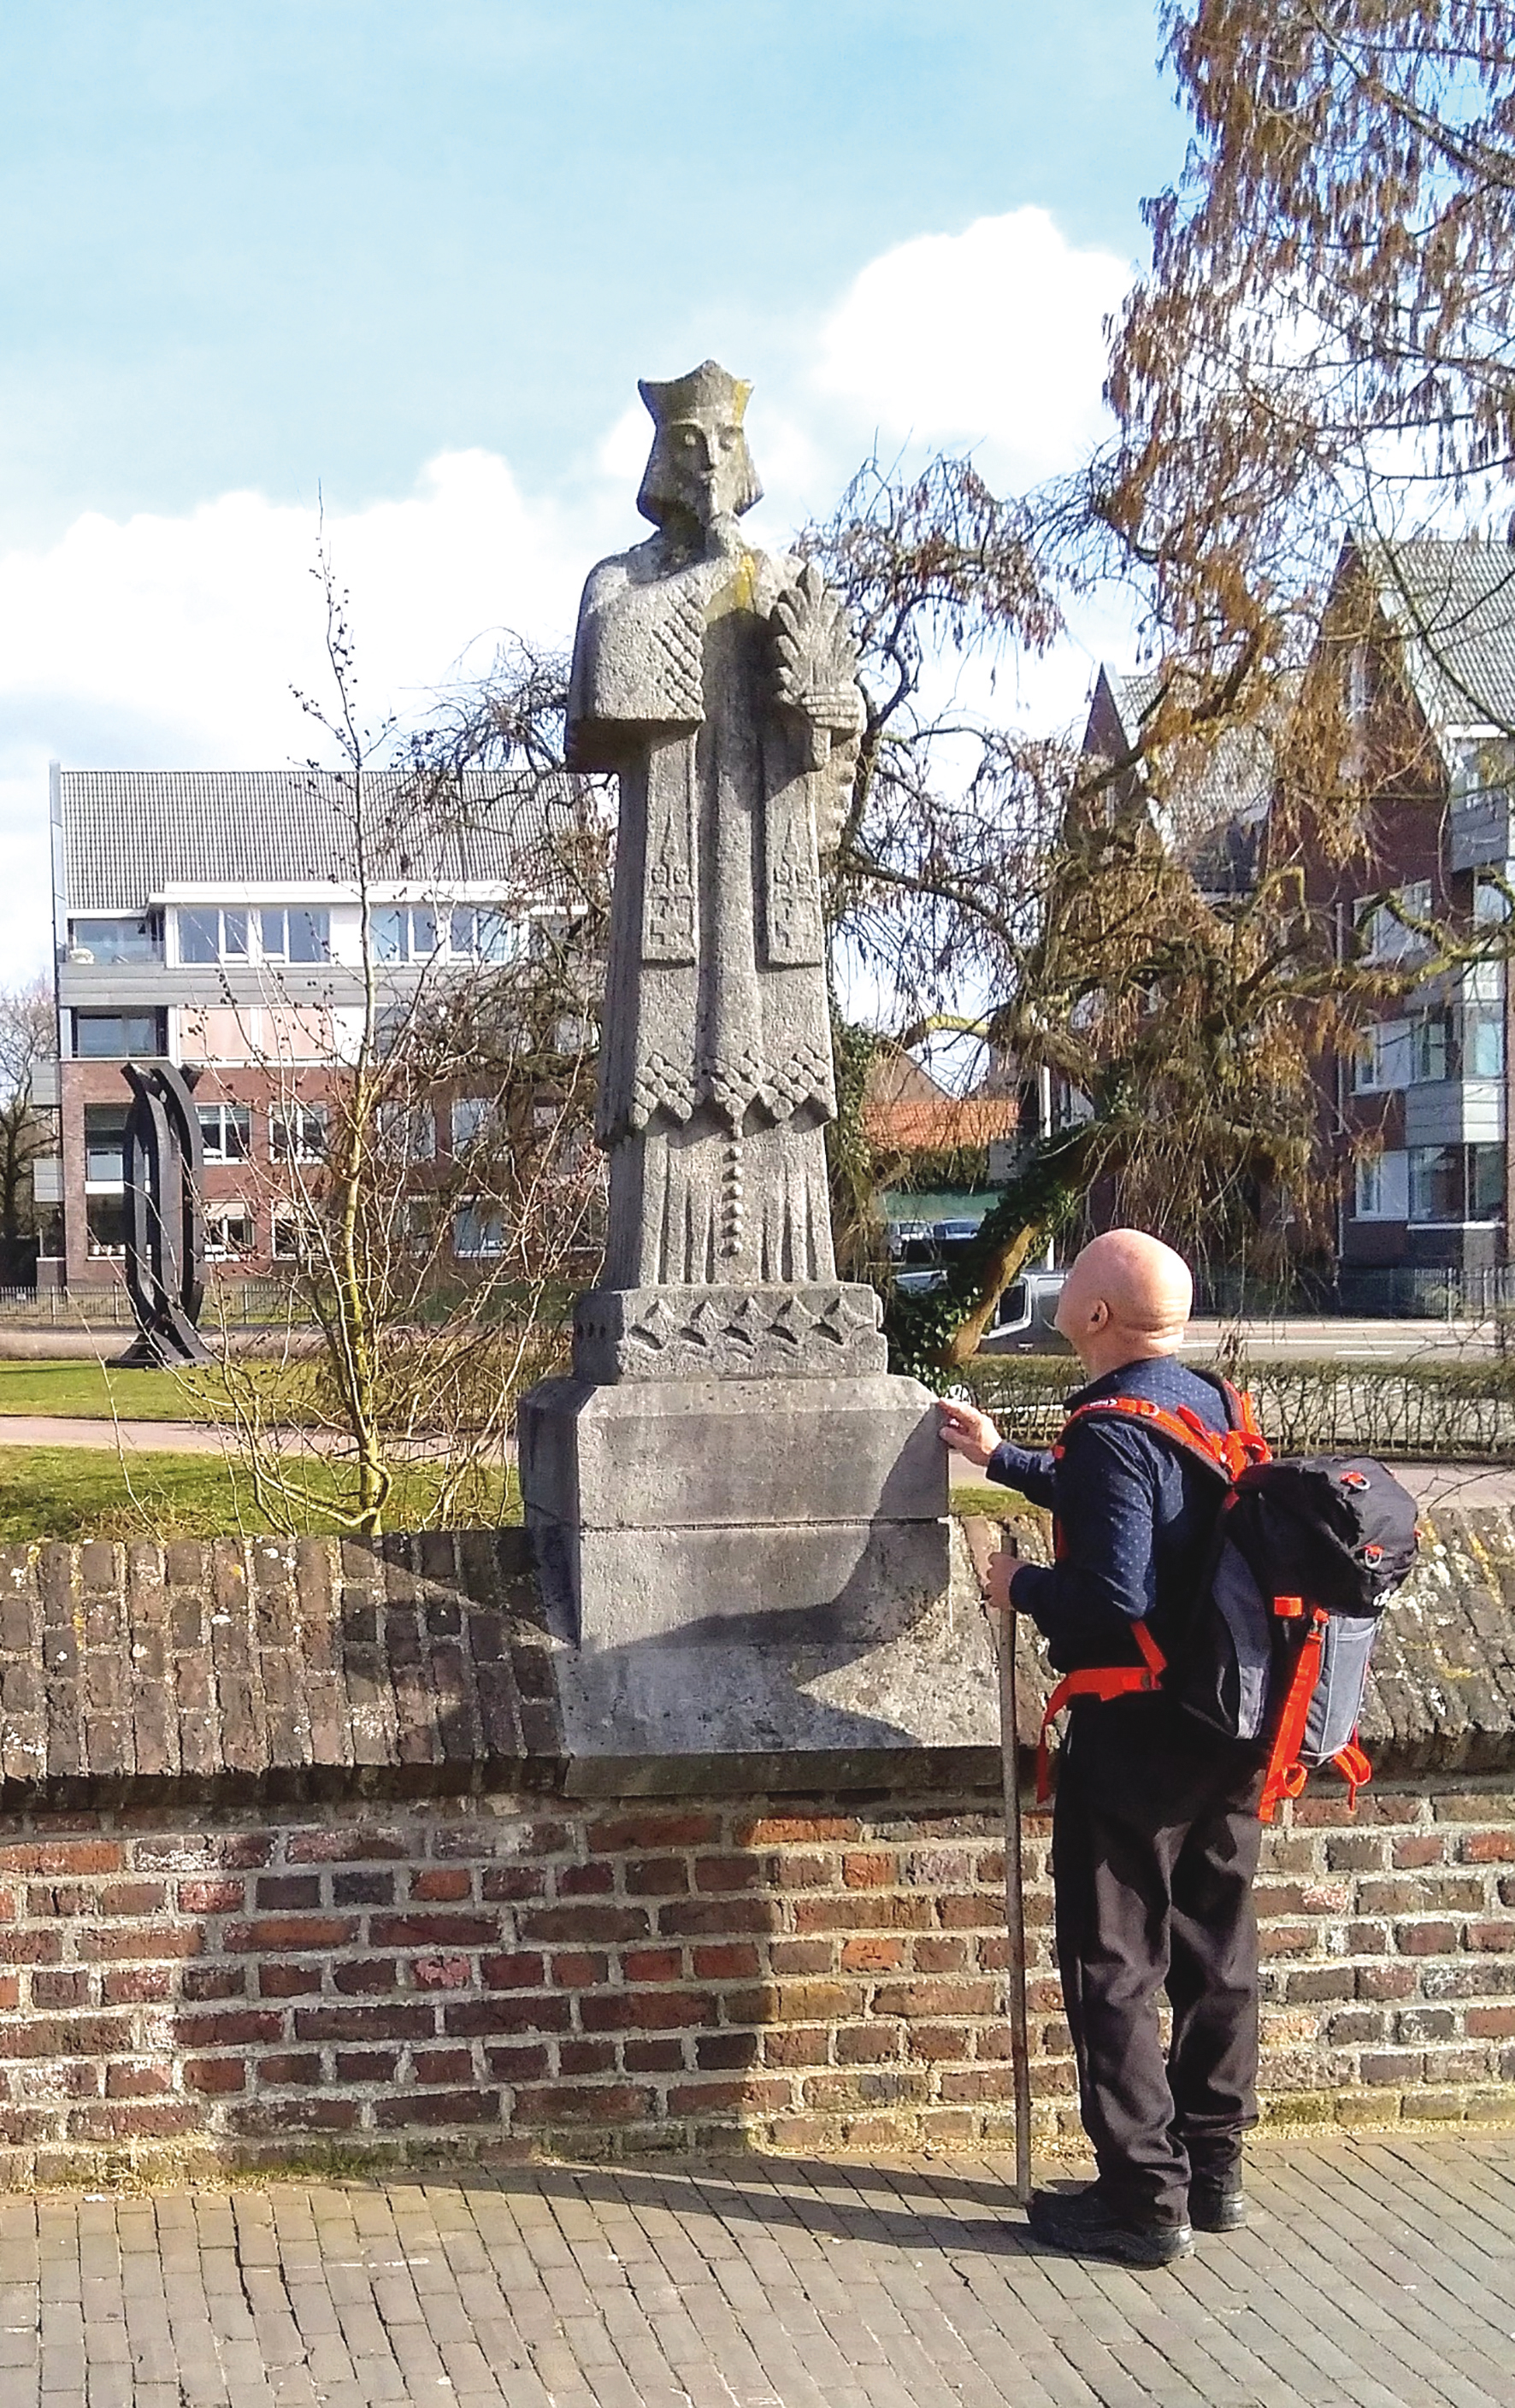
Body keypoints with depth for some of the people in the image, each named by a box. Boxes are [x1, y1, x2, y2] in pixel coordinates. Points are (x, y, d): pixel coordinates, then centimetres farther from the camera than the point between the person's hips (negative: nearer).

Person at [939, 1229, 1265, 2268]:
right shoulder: (1216, 1406, 7)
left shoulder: (1114, 1431, -20)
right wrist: (1000, 1458, 33)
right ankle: (1216, 2172, 26)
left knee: (1117, 1968, 2)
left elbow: (1113, 1595, -29)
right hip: (1234, 1733, 8)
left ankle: (1143, 2201, 6)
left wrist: (1024, 1587, -9)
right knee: (1218, 1950, 16)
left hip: (1136, 1737, -8)